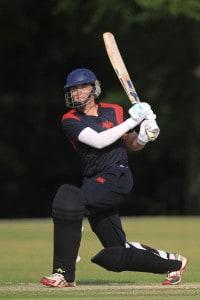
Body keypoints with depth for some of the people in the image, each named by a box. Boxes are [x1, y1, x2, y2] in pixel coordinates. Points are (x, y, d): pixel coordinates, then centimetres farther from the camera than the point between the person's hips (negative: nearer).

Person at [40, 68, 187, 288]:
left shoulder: (115, 112, 9)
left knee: (69, 199, -30)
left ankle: (64, 273, -26)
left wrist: (144, 136, -3)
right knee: (116, 257, 3)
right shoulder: (70, 120, 4)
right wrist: (132, 120, -11)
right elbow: (98, 141, -11)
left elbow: (133, 146, 20)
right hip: (95, 183, 4)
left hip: (117, 177, -3)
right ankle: (173, 263, 27)